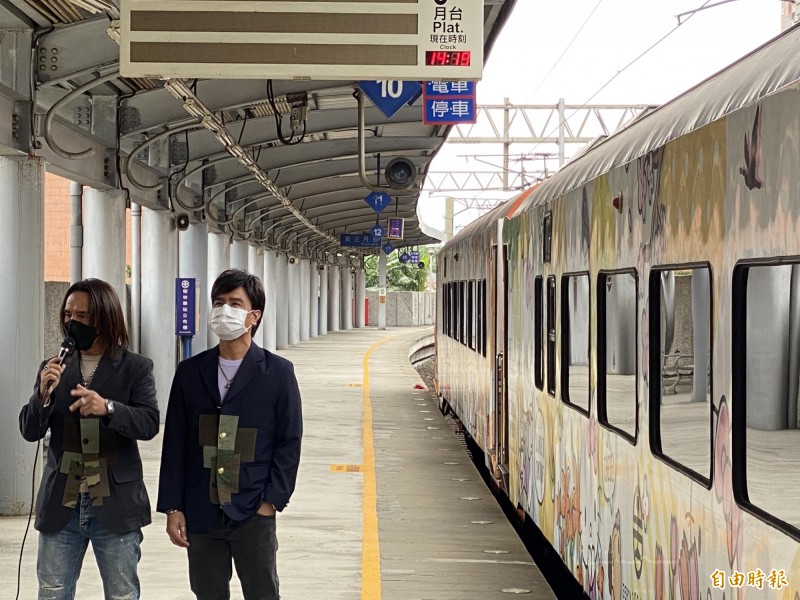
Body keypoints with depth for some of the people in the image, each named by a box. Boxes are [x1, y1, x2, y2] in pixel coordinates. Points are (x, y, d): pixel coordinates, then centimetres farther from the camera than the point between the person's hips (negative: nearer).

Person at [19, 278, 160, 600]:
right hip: (61, 505, 3)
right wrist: (43, 395, -18)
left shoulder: (136, 368, -2)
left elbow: (149, 423, -14)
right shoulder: (53, 368, 7)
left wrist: (108, 407, -32)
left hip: (115, 506, -3)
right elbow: (29, 431, 2)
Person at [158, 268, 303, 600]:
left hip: (254, 513, -3)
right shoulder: (191, 372, 6)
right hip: (201, 514, 3)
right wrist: (173, 508, 1)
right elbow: (174, 445, 6)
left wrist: (271, 501, -8)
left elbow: (289, 442, -1)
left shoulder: (277, 372, -1)